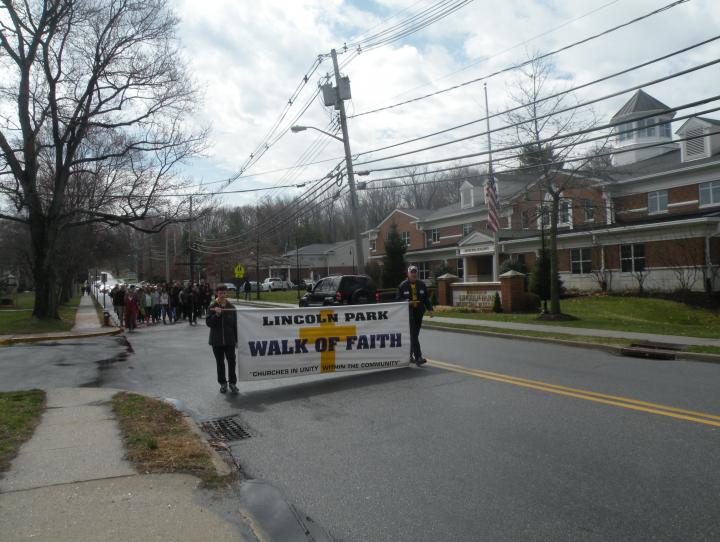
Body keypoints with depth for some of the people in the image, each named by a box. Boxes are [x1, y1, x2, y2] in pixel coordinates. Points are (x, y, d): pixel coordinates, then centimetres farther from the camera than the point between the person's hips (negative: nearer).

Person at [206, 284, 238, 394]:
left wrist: (236, 339, 4)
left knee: (231, 361, 0)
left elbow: (235, 324, 4)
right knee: (220, 363, 10)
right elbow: (208, 323, -9)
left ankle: (232, 383, 13)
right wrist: (216, 314, -23)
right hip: (217, 340, 0)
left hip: (229, 340, 0)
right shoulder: (212, 307, -3)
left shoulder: (231, 307, 1)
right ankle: (223, 383, 22)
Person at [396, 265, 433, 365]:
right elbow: (398, 299, 0)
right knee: (413, 335, -11)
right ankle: (418, 358, -16)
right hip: (408, 313, -4)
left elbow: (426, 298, 14)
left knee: (414, 335, 9)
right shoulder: (403, 285, -1)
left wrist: (430, 309, 2)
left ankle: (410, 356, 22)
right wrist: (407, 302, -17)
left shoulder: (422, 285, 11)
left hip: (419, 313, 4)